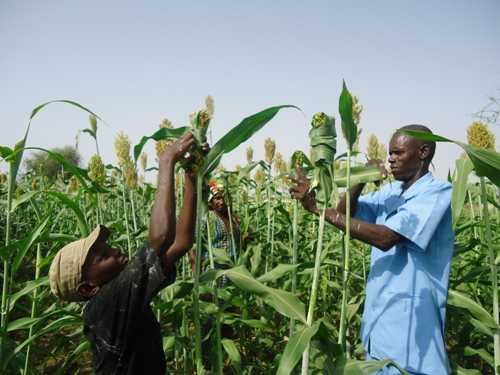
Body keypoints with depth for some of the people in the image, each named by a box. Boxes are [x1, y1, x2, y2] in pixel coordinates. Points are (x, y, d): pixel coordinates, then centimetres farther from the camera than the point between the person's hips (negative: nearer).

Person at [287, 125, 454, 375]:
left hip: (409, 322, -7)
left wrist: (319, 208, -29)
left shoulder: (438, 193, -15)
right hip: (378, 316, 7)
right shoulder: (390, 192, 9)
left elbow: (386, 237, -27)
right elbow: (345, 213, 3)